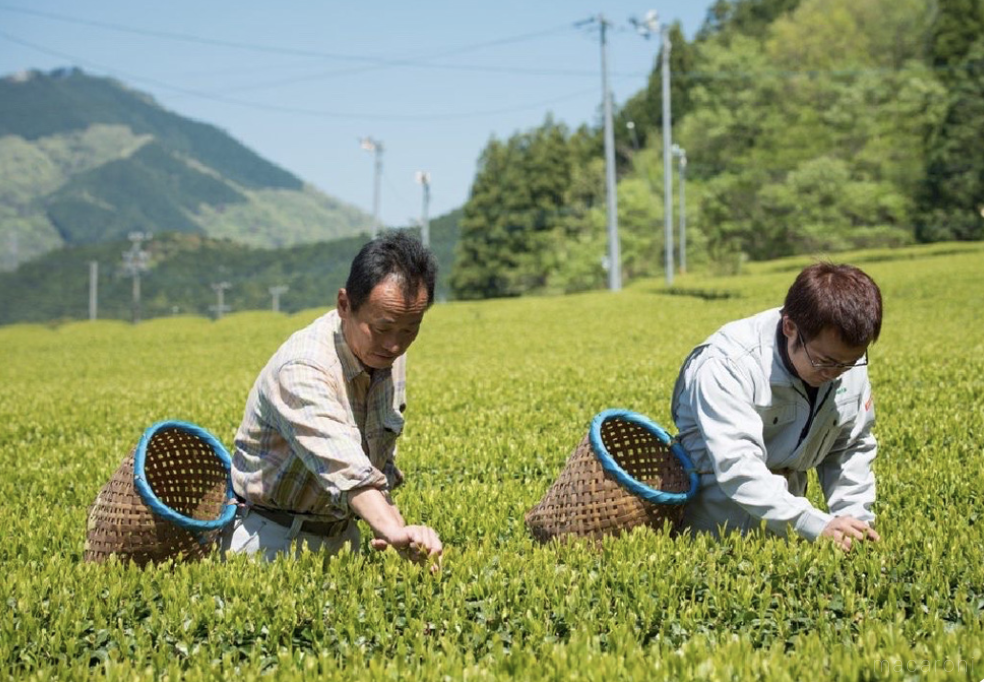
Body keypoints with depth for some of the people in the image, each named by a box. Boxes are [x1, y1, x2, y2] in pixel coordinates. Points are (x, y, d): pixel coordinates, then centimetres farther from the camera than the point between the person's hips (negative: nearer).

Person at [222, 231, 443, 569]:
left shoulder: (387, 351, -1)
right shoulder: (303, 371, -26)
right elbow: (345, 467, -42)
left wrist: (392, 519, -1)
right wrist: (396, 532, -55)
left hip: (341, 533, 7)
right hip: (272, 537, -6)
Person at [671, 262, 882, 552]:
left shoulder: (849, 359, -11)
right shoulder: (727, 366, -31)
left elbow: (852, 447, 1)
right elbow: (737, 466, -38)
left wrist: (855, 517, -14)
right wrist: (816, 526, -45)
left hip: (783, 490, 4)